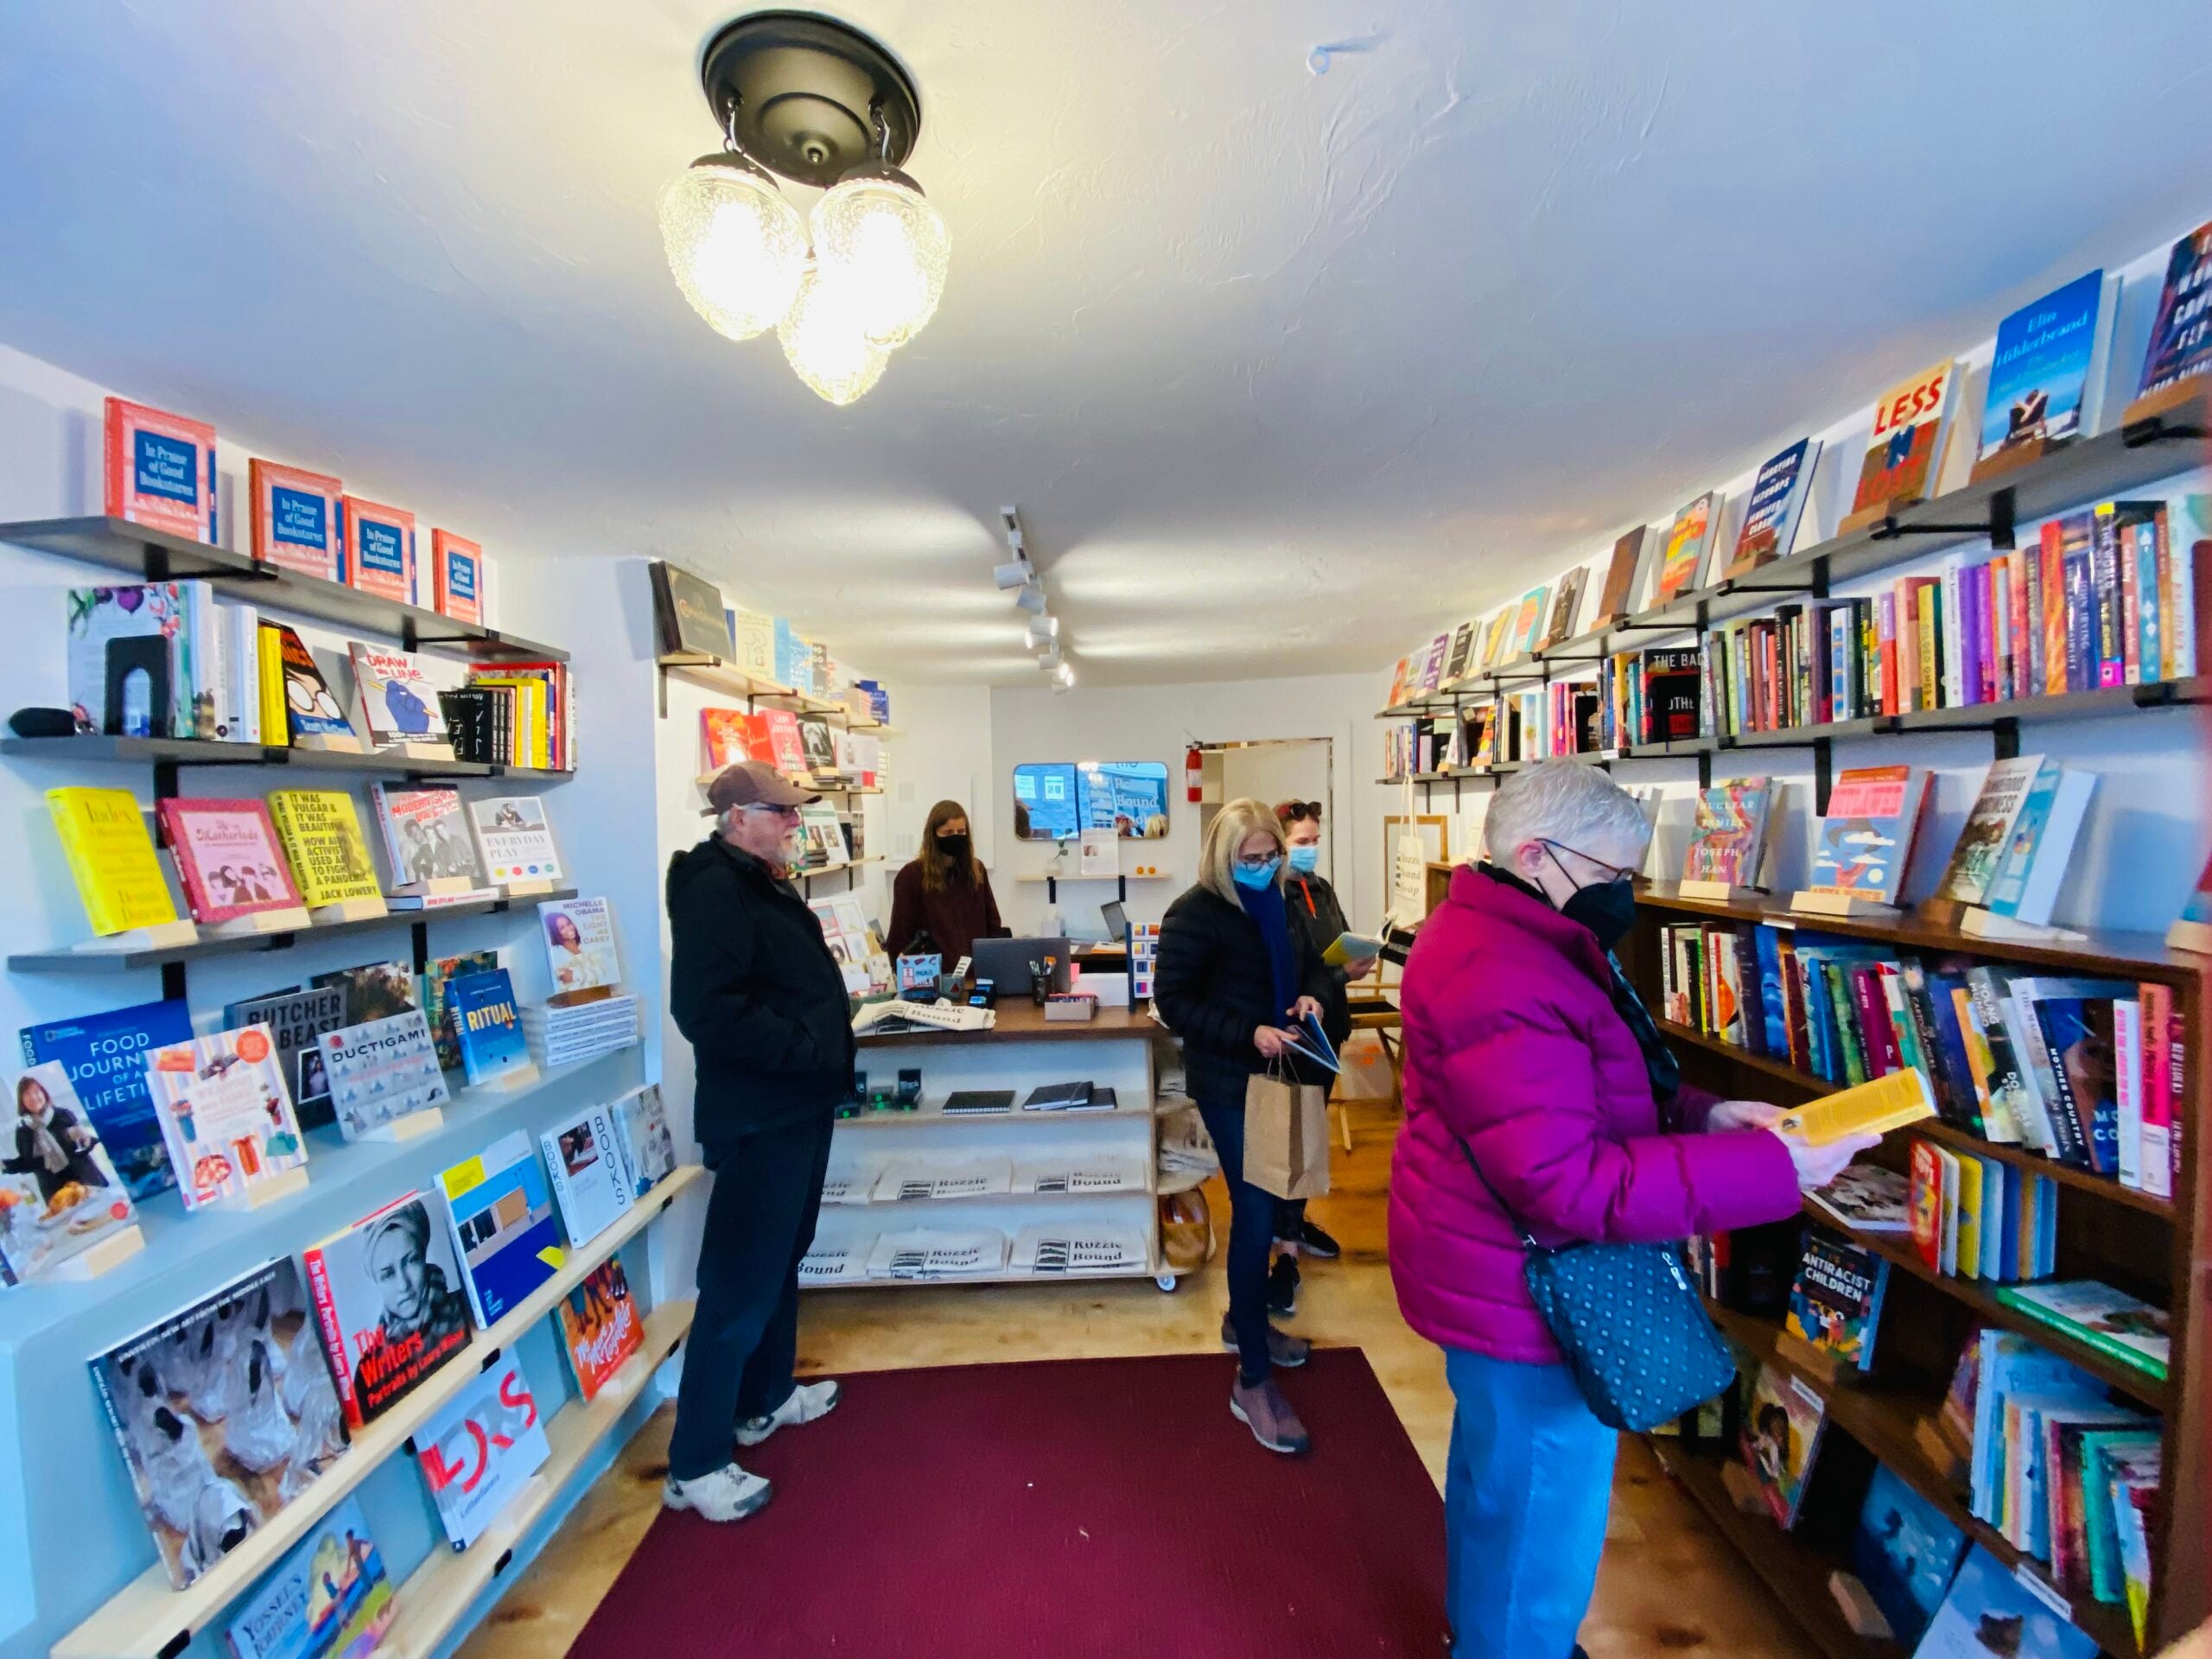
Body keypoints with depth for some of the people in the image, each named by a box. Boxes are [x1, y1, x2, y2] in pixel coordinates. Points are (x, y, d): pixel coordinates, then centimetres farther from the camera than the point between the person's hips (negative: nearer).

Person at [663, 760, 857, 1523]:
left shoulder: (762, 884, 12)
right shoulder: (713, 890, -20)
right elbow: (709, 1009, -30)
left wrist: (826, 1045, 10)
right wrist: (804, 1047, -24)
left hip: (799, 1105, 11)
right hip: (757, 1117, -10)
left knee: (781, 1258, 22)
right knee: (741, 1286, 0)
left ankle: (766, 1397, 41)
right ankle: (695, 1464, 15)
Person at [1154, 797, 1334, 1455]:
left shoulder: (1279, 903, 5)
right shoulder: (1195, 912, -17)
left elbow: (1312, 964, 17)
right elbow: (1172, 999, -18)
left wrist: (1311, 994, -7)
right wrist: (1249, 1033, -27)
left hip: (1275, 1074, 8)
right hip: (1228, 1082, -7)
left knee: (1261, 1205, 20)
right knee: (1255, 1214, -5)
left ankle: (1244, 1321, 42)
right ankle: (1252, 1382, 8)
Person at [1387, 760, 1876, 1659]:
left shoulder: (1515, 941, 5)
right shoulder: (1500, 981, -31)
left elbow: (1581, 1094, 13)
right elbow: (1572, 1183, -31)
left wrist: (1702, 1114, -1)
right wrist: (1770, 1170, -27)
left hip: (1501, 1272, 11)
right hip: (1524, 1287, -11)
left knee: (1497, 1475, 30)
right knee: (1542, 1523, 9)